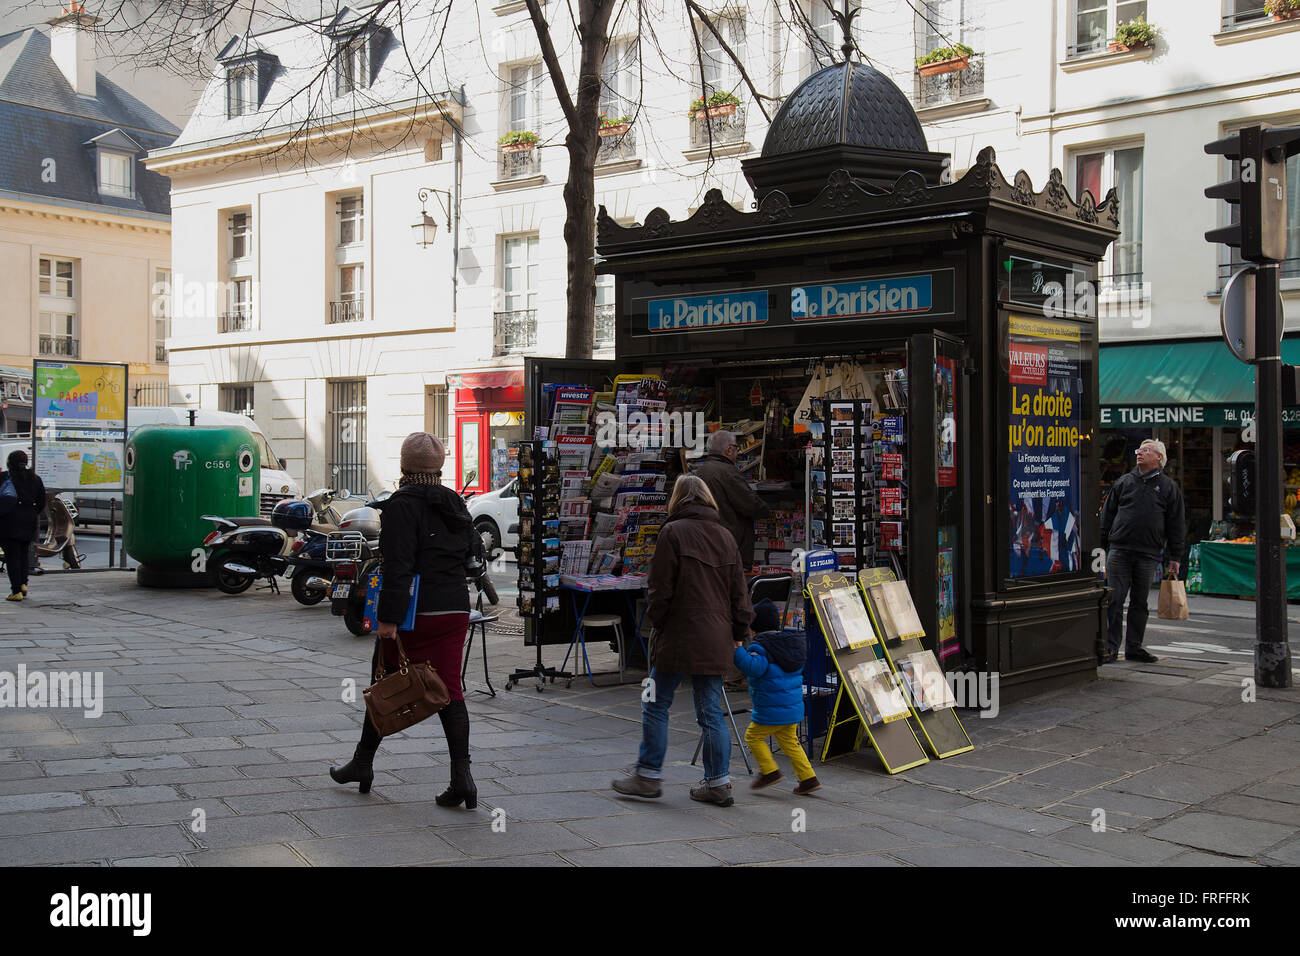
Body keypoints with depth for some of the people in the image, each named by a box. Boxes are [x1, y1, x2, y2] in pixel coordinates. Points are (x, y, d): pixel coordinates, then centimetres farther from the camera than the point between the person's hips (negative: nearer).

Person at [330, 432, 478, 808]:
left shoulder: (403, 504, -10)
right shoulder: (455, 504, 12)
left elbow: (398, 566, -18)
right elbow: (468, 556, 17)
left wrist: (388, 617, -18)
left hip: (415, 611, -6)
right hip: (456, 609, 6)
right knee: (450, 688, 4)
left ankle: (363, 762, 25)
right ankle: (461, 775, -5)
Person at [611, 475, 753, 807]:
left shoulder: (673, 532, -7)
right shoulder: (725, 537, 10)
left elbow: (660, 587, -10)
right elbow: (739, 593, 11)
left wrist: (655, 619, 5)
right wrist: (738, 633, 17)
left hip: (678, 637, -6)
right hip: (714, 642, 6)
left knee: (655, 706, 6)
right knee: (710, 711, 9)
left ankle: (649, 775, 10)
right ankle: (718, 783, 9)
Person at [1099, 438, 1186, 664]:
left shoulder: (1169, 487, 8)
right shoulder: (1124, 482, 10)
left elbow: (1176, 525, 8)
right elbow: (1107, 515, 12)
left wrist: (1174, 557, 4)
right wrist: (1101, 545, 6)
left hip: (1148, 554, 0)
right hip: (1119, 550, 0)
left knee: (1140, 602, 8)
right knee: (1115, 600, -4)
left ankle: (1134, 646, 17)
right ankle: (1111, 647, 0)